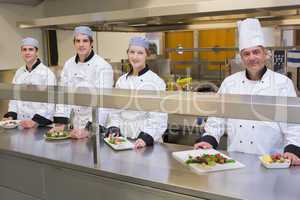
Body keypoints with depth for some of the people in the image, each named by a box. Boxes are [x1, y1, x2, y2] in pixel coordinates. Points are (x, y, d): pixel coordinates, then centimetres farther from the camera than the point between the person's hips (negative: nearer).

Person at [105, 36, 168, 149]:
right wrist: (114, 129, 0)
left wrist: (146, 138, -18)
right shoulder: (121, 80, 10)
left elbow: (159, 118, -7)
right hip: (123, 139, 4)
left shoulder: (156, 81, -5)